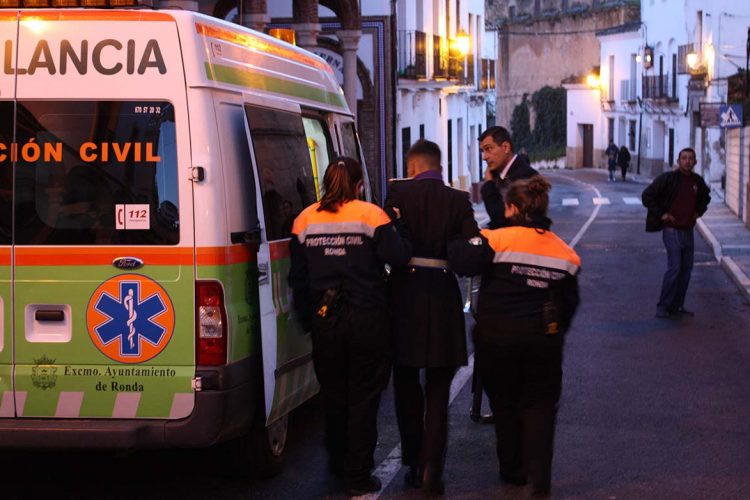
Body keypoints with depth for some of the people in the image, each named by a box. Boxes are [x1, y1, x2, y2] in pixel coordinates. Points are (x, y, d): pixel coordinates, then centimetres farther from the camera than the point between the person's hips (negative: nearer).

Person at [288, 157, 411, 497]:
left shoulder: (306, 219, 4)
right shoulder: (370, 214, -8)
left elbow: (298, 277, 8)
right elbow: (398, 257, -15)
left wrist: (307, 317, 17)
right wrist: (395, 227, 3)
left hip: (324, 320, 3)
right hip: (367, 320, -3)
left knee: (333, 395, 18)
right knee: (364, 398, 5)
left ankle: (338, 465, 33)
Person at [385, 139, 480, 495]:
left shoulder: (398, 193, -4)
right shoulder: (458, 200, -1)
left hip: (404, 293, 0)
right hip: (443, 296, 0)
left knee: (406, 385, 16)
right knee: (438, 390, 9)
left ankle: (413, 463, 21)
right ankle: (432, 469, 1)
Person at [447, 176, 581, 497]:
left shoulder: (497, 240, -13)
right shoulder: (564, 252, 3)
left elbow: (461, 262, -23)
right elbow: (569, 302, 10)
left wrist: (456, 242, -2)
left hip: (498, 336, -2)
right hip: (544, 338, 2)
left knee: (504, 402, 15)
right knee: (540, 405, 9)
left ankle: (513, 470, 26)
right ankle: (539, 478, 1)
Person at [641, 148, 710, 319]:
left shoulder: (698, 181, 8)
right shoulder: (668, 178, -10)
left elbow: (705, 197, 30)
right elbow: (647, 195, -11)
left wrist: (698, 211, 14)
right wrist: (660, 214, -11)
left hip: (688, 231, 6)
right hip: (672, 230, -6)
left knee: (686, 269, 8)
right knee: (674, 268, -13)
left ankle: (676, 306, 16)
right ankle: (663, 307, -5)